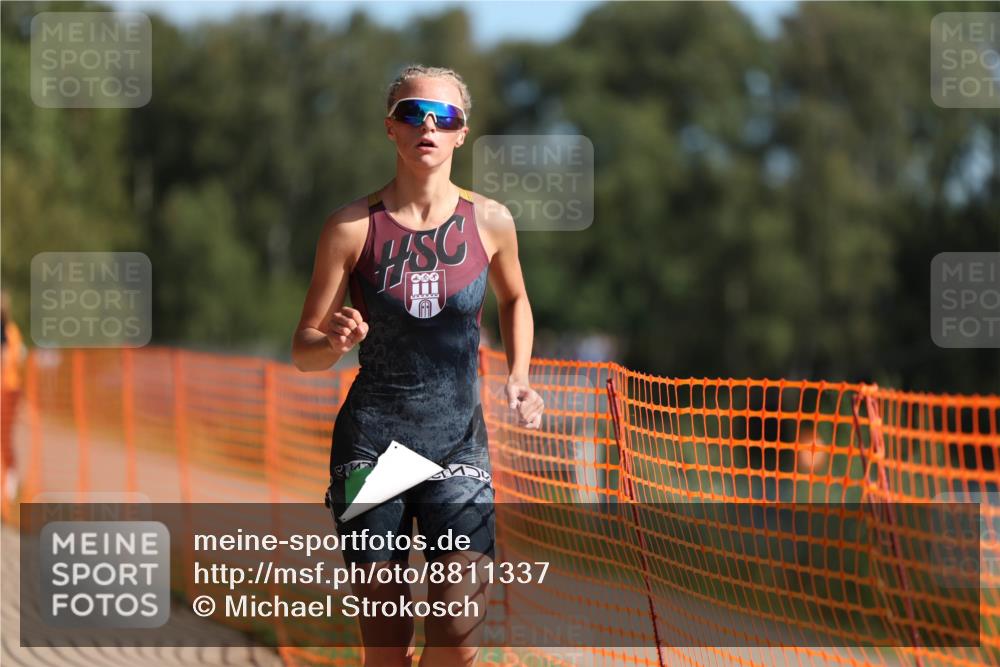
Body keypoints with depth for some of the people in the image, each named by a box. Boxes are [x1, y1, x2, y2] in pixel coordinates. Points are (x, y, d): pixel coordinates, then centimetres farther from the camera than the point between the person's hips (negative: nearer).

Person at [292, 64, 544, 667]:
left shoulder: (489, 221, 1)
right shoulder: (353, 227, -5)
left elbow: (514, 300, 22)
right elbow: (303, 351, 0)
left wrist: (520, 379, 6)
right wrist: (335, 342, -22)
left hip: (459, 443, 1)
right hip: (370, 442, -1)